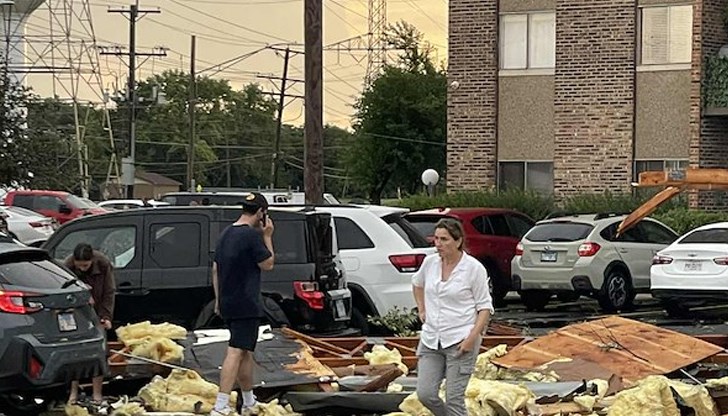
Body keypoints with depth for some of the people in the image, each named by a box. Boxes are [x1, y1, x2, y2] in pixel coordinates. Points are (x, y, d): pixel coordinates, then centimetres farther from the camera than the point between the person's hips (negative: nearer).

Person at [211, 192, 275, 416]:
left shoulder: (226, 234, 13)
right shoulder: (252, 235, -14)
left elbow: (215, 269, 17)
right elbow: (267, 264, -7)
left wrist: (218, 300, 21)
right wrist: (267, 237, 0)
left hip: (227, 303, 9)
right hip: (246, 305, -9)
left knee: (245, 352, 19)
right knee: (236, 352, -12)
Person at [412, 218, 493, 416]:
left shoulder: (474, 268, -8)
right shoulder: (430, 262, 5)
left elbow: (485, 307, -5)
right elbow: (417, 283, 29)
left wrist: (472, 337, -16)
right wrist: (422, 309, 17)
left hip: (460, 342, -5)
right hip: (431, 340, 5)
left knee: (454, 399, -6)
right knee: (425, 394, -2)